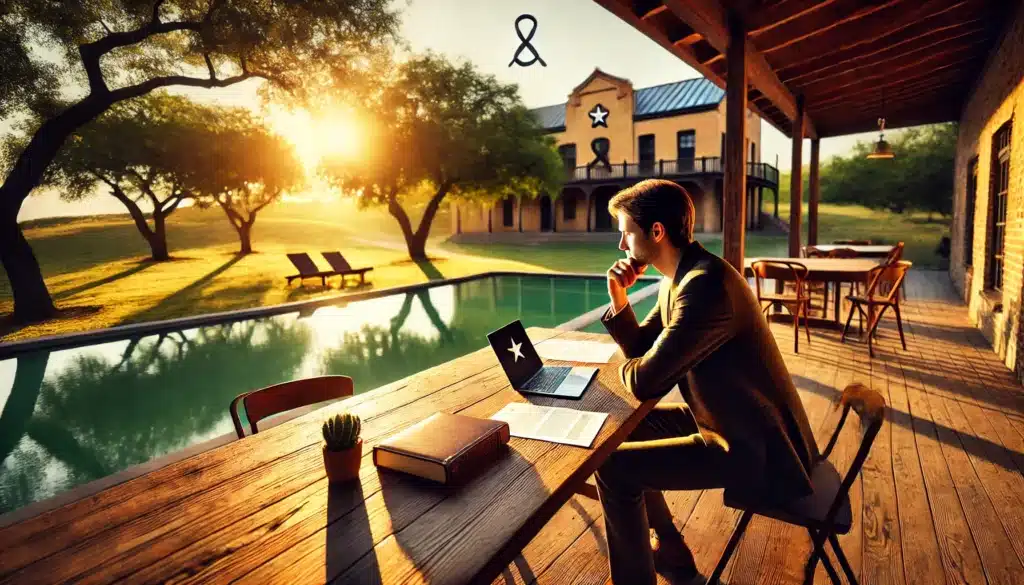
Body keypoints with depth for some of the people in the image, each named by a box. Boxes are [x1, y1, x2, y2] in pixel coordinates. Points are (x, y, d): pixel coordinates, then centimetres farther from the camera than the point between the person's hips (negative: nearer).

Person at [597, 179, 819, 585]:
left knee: (613, 466, -15)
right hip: (730, 420, 10)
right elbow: (641, 347, 11)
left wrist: (626, 368, -5)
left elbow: (645, 381, -28)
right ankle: (668, 550, 30)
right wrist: (618, 298, -6)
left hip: (758, 449, -10)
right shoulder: (679, 277, 3)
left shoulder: (705, 284, -29)